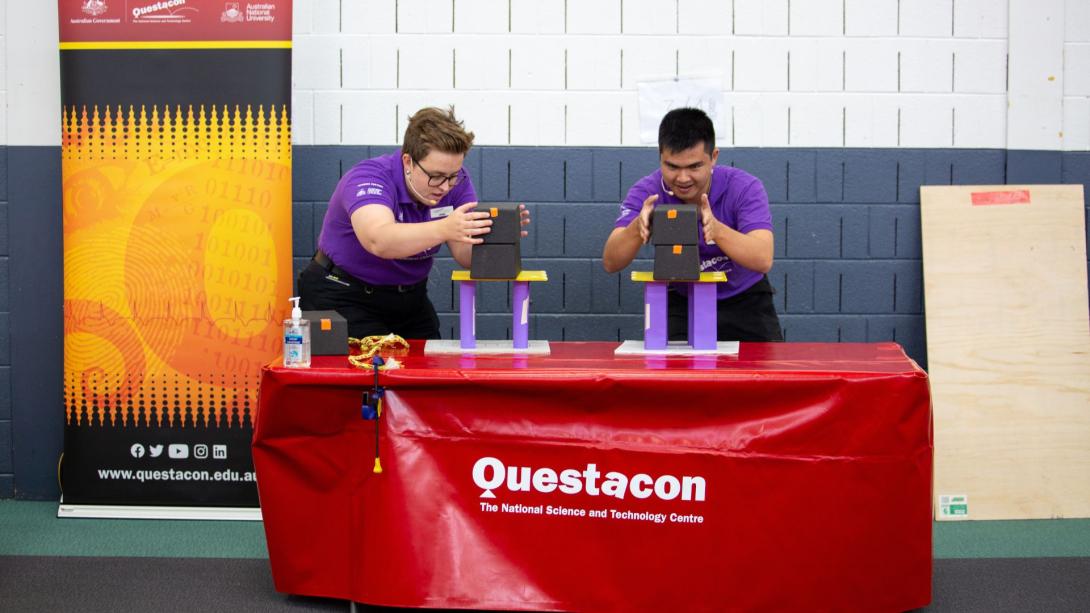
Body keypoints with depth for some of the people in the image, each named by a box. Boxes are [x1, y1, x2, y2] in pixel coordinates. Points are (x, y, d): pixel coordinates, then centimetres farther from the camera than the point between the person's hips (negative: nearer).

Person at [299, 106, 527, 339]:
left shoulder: (455, 180, -10)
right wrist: (443, 229, -62)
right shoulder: (368, 178, -27)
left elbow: (466, 256, -14)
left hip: (410, 297, 5)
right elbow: (378, 241, -47)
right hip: (345, 296, -5)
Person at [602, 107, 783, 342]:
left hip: (744, 299, 0)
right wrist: (637, 227, -45)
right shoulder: (647, 192, -17)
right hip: (681, 302, 0)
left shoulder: (744, 187, -21)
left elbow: (763, 260, -34)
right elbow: (611, 263, -25)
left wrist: (717, 229, -51)